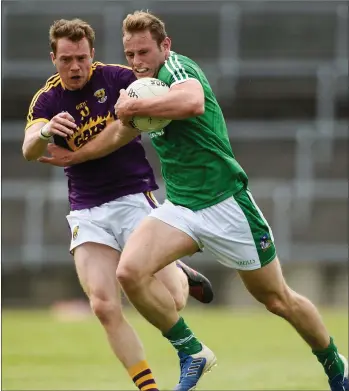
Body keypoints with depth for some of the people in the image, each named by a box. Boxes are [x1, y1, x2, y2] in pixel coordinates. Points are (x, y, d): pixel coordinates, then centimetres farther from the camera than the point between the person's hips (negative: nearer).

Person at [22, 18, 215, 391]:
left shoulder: (117, 78, -5)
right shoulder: (47, 100, -1)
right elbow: (29, 151, -17)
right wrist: (45, 131, -41)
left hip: (133, 196, -2)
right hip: (87, 211, 2)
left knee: (170, 301, -7)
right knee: (104, 307, -13)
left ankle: (180, 276, 29)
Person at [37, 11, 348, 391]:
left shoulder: (176, 67, -14)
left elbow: (192, 102, -39)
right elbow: (119, 132, 31)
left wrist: (132, 105, -28)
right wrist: (71, 156, 36)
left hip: (224, 201, -7)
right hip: (179, 208, 7)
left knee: (278, 300, 5)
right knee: (130, 271, -20)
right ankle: (192, 353, -4)